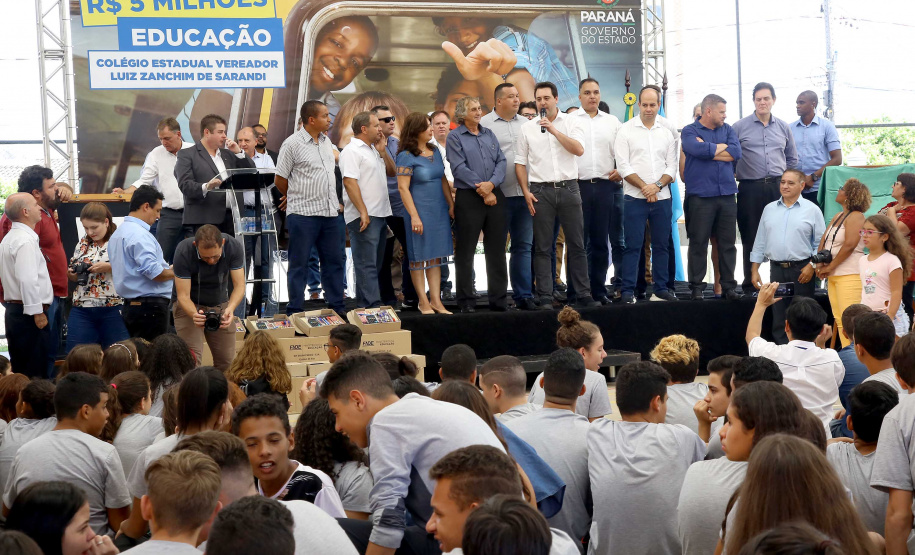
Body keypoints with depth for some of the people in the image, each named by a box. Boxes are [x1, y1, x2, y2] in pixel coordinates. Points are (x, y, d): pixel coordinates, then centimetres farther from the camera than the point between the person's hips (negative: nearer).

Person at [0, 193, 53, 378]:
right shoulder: (26, 241, -15)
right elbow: (27, 279, -23)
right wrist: (37, 312, -20)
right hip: (29, 314, -10)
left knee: (20, 370, 12)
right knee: (35, 372, -9)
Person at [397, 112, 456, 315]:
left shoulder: (435, 151, 11)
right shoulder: (406, 156, -9)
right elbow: (403, 188, -13)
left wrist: (451, 204, 11)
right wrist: (414, 216, -18)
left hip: (439, 210, 7)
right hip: (420, 211, -7)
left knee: (436, 256, 8)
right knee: (419, 257, 1)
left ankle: (436, 300, 12)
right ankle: (423, 302, 6)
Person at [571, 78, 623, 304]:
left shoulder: (612, 122, 14)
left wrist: (620, 170, -2)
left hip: (605, 185, 3)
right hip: (578, 185, -2)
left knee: (601, 241, 6)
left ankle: (598, 289, 12)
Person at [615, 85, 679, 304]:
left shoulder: (667, 132, 10)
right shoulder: (626, 130, 0)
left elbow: (672, 166, 8)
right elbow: (623, 165, -5)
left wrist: (657, 185, -8)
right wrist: (644, 187, -11)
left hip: (662, 197, 3)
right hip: (634, 197, -3)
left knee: (661, 245, 7)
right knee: (632, 246, -4)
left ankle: (662, 288, 16)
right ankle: (628, 291, -1)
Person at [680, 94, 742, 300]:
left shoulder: (727, 130, 13)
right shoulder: (690, 131, 1)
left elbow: (736, 152, -3)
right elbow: (697, 149, -19)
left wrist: (708, 150, -6)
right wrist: (723, 147, -5)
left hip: (726, 195, 4)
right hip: (700, 196, -4)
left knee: (728, 243, 5)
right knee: (698, 243, 0)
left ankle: (728, 286, 12)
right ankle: (696, 287, 6)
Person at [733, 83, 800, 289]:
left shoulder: (783, 128, 12)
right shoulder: (739, 127, 2)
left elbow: (792, 159, 22)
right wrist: (731, 184, -1)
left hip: (778, 187, 2)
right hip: (750, 189, -2)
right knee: (750, 237, 1)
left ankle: (780, 281, 8)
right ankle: (750, 282, 8)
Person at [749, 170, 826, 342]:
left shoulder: (812, 210, 2)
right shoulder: (769, 209, 12)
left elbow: (820, 243, 0)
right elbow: (760, 242, 14)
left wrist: (811, 266, -11)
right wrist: (754, 270, 9)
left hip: (802, 270, -3)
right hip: (776, 270, 4)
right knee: (778, 318, 5)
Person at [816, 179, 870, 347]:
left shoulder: (855, 216, -8)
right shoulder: (837, 216, 19)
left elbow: (849, 245, -18)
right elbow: (823, 240, 14)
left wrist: (830, 267, -12)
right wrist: (820, 264, -3)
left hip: (850, 275, -9)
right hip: (833, 276, 9)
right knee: (839, 319, 9)